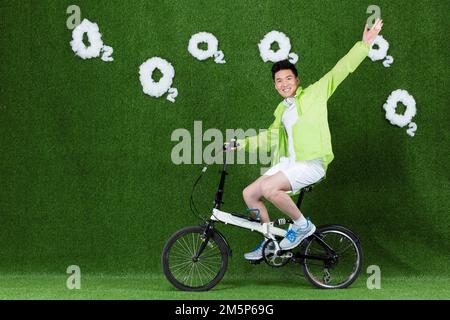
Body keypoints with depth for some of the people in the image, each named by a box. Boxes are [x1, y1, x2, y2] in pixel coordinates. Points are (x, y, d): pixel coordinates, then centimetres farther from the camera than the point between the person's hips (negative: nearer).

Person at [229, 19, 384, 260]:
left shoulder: (313, 95, 0)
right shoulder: (281, 110, 19)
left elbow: (340, 70, -5)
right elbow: (270, 138, 29)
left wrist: (364, 44, -10)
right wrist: (241, 144, 21)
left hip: (311, 164, -8)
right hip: (287, 162, 8)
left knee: (269, 188, -30)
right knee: (249, 194, 0)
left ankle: (302, 225, -10)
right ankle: (270, 240, 15)